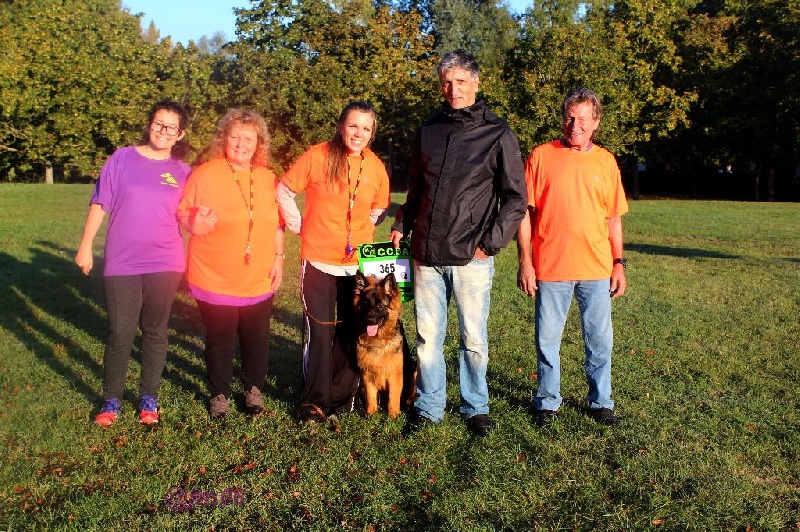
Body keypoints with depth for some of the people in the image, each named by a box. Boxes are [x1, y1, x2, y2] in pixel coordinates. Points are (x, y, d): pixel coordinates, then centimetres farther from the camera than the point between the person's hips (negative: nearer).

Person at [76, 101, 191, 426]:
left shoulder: (182, 172, 4)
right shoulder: (122, 159, 0)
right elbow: (100, 204, 1)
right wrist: (85, 246, -1)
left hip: (164, 264, 1)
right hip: (121, 264, -1)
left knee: (155, 332, 10)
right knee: (120, 334, 1)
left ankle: (149, 398, 24)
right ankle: (111, 400, 19)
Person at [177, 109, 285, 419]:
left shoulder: (268, 179, 4)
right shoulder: (204, 175, -10)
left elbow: (277, 223, 12)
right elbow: (182, 214, -5)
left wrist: (278, 257, 6)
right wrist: (194, 224, -26)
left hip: (259, 280, 3)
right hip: (215, 280, -3)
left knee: (257, 339, 11)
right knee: (220, 341, 8)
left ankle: (254, 389, 33)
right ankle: (219, 394, 29)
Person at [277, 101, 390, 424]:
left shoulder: (375, 167, 0)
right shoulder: (317, 156, -9)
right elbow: (284, 191, 1)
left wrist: (362, 230, 6)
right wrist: (299, 225, -1)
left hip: (359, 262, 3)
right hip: (318, 260, -3)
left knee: (351, 332, 11)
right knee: (319, 332, 2)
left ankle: (342, 396, 27)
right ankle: (315, 401, 17)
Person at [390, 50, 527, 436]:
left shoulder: (498, 135, -1)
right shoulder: (429, 130, 12)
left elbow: (515, 198, -2)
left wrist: (490, 243, -10)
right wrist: (402, 226, 10)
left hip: (471, 258, -3)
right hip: (426, 255, 4)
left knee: (473, 339, 7)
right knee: (428, 337, 10)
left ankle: (475, 408, 25)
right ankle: (428, 407, 24)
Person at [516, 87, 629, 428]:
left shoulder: (606, 161, 7)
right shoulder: (541, 156, -1)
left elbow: (613, 218, 12)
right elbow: (525, 212, -2)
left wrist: (619, 263, 8)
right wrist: (524, 262, -6)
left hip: (596, 269, 2)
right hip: (551, 268, -2)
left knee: (600, 341, 10)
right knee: (547, 341, 7)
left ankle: (600, 402, 27)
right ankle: (547, 402, 24)